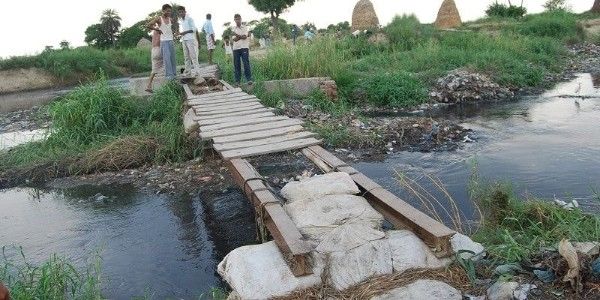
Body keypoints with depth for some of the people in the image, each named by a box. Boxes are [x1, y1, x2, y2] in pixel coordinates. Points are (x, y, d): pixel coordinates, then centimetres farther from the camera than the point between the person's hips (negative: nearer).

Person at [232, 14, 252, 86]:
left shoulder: (245, 27, 8)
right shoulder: (233, 29, 10)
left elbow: (245, 37, -7)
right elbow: (234, 39, -2)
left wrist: (237, 35, -13)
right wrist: (242, 36, -12)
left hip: (244, 47, -1)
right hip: (236, 48, 1)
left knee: (246, 63, -8)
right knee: (236, 64, 0)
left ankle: (249, 79, -7)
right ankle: (238, 80, 4)